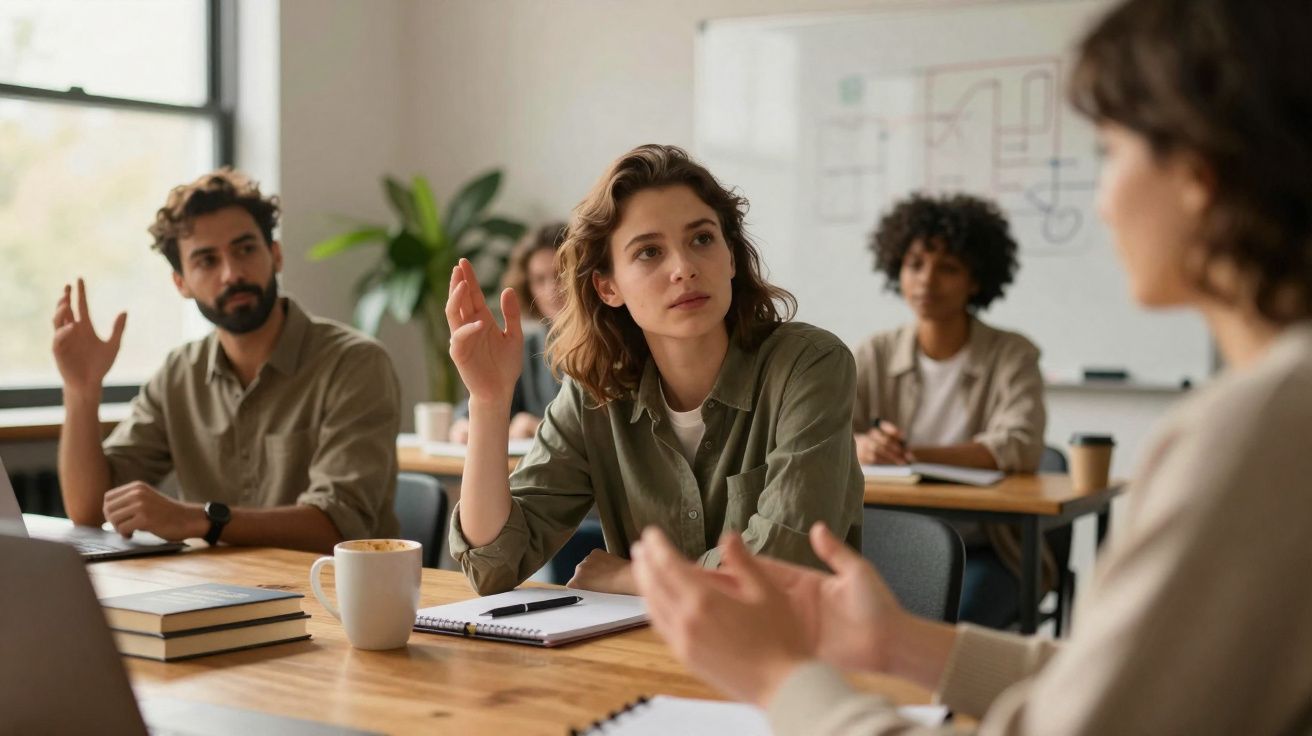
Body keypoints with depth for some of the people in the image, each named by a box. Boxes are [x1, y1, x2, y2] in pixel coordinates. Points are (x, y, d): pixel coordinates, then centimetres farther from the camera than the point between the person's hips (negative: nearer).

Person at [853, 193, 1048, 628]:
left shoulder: (1012, 355, 0)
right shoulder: (874, 356, 8)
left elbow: (1021, 448, -16)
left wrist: (915, 455, -28)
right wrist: (864, 447, -29)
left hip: (986, 551, -2)